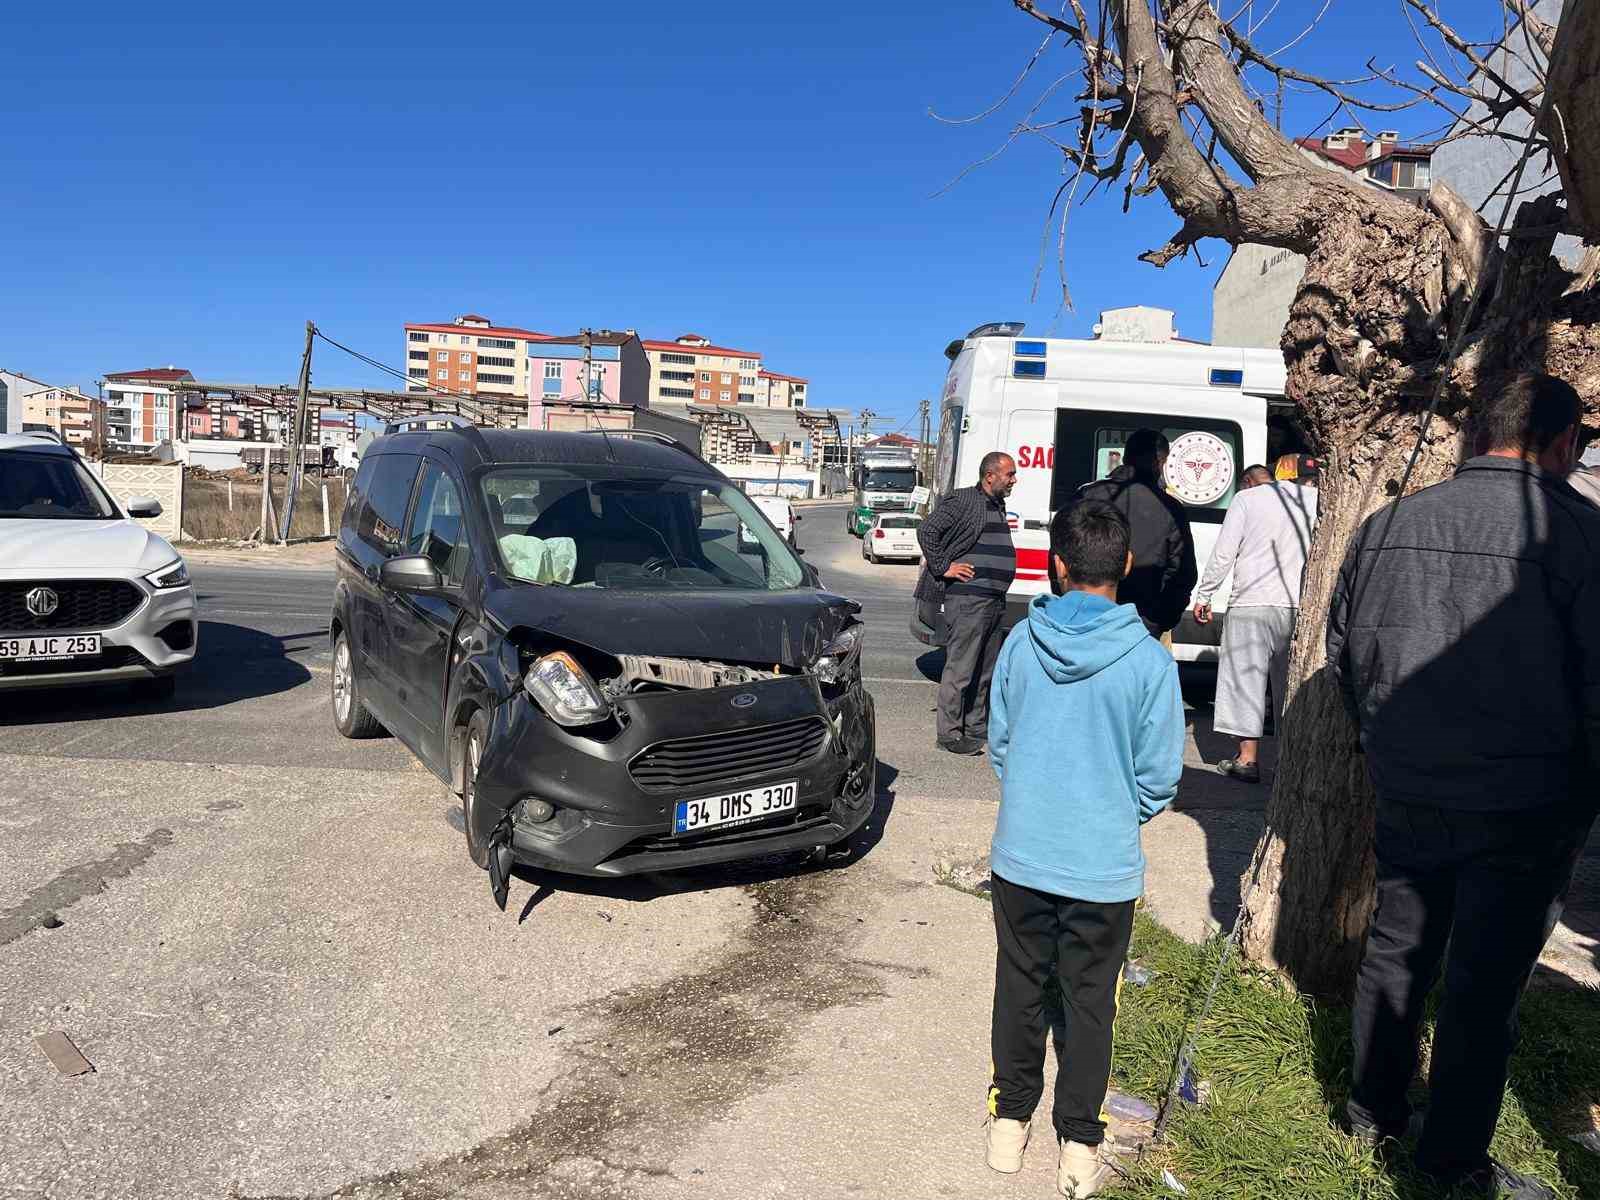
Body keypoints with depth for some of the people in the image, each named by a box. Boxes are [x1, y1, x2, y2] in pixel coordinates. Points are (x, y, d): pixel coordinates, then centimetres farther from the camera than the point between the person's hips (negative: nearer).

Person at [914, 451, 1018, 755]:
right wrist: (943, 568, -15)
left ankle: (976, 727, 26)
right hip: (968, 599, -9)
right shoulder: (963, 500, -8)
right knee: (960, 670, -6)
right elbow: (926, 530, -13)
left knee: (985, 672, 15)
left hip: (994, 601, 9)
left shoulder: (998, 506, 20)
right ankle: (949, 734, 1)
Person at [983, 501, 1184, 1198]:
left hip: (1019, 856, 2)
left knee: (1020, 988, 18)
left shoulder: (1022, 642, -7)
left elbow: (997, 742, 4)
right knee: (1089, 1003, 14)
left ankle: (1010, 1121, 33)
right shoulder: (1149, 661, -13)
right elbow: (1160, 778, -6)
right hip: (1104, 866, -1)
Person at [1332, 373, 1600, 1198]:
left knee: (1395, 952, 19)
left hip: (1406, 796, 5)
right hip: (1524, 809, -4)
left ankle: (1373, 1111, 35)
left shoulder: (1389, 524, 2)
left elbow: (1342, 653, 12)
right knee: (1484, 981, 9)